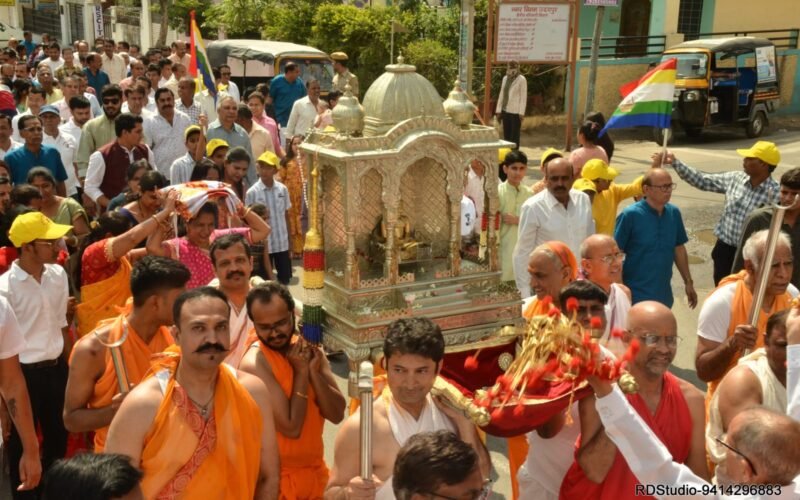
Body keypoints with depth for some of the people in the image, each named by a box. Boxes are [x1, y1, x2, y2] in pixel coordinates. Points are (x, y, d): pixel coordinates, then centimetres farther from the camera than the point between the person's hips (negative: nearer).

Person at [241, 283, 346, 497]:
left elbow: (337, 415, -5)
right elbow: (291, 428, -22)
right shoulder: (254, 363, -19)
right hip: (278, 477, -5)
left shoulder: (309, 350, 0)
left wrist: (313, 371, -16)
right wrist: (301, 372, -17)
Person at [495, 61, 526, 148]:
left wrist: (521, 112, -14)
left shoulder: (521, 79, -6)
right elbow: (502, 94, 14)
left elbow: (523, 97, -9)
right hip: (505, 110, 6)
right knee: (506, 134, 8)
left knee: (514, 135, -3)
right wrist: (498, 110, 9)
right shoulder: (505, 78, 12)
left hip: (516, 111, -6)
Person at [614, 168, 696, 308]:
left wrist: (688, 282, 16)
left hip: (664, 295, 6)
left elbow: (679, 249, 13)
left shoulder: (674, 213, 2)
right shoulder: (630, 215, -15)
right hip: (636, 296, -6)